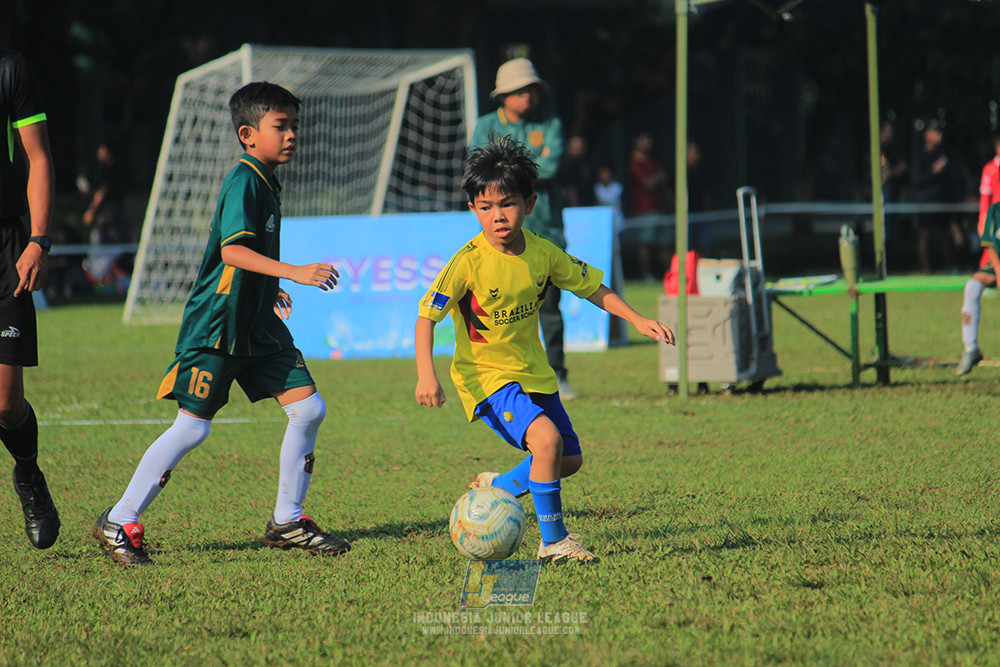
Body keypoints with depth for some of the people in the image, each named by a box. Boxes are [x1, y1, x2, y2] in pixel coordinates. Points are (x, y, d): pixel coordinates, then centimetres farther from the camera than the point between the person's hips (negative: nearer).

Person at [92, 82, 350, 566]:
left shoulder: (267, 182, 14)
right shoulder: (243, 181, -15)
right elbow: (232, 250, -27)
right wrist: (295, 273, -33)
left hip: (257, 327, 9)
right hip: (216, 326, -9)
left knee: (308, 408, 0)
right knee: (192, 427, -7)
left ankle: (287, 521, 11)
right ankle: (119, 522, 3)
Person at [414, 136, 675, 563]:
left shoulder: (542, 253, -5)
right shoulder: (469, 262, -21)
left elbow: (592, 289, 8)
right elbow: (426, 316, -19)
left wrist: (638, 320, -3)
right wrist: (426, 376, -31)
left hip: (532, 371, 7)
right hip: (486, 376, -7)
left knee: (570, 459, 10)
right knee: (545, 438, -27)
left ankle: (497, 488, 34)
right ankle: (553, 541, -12)